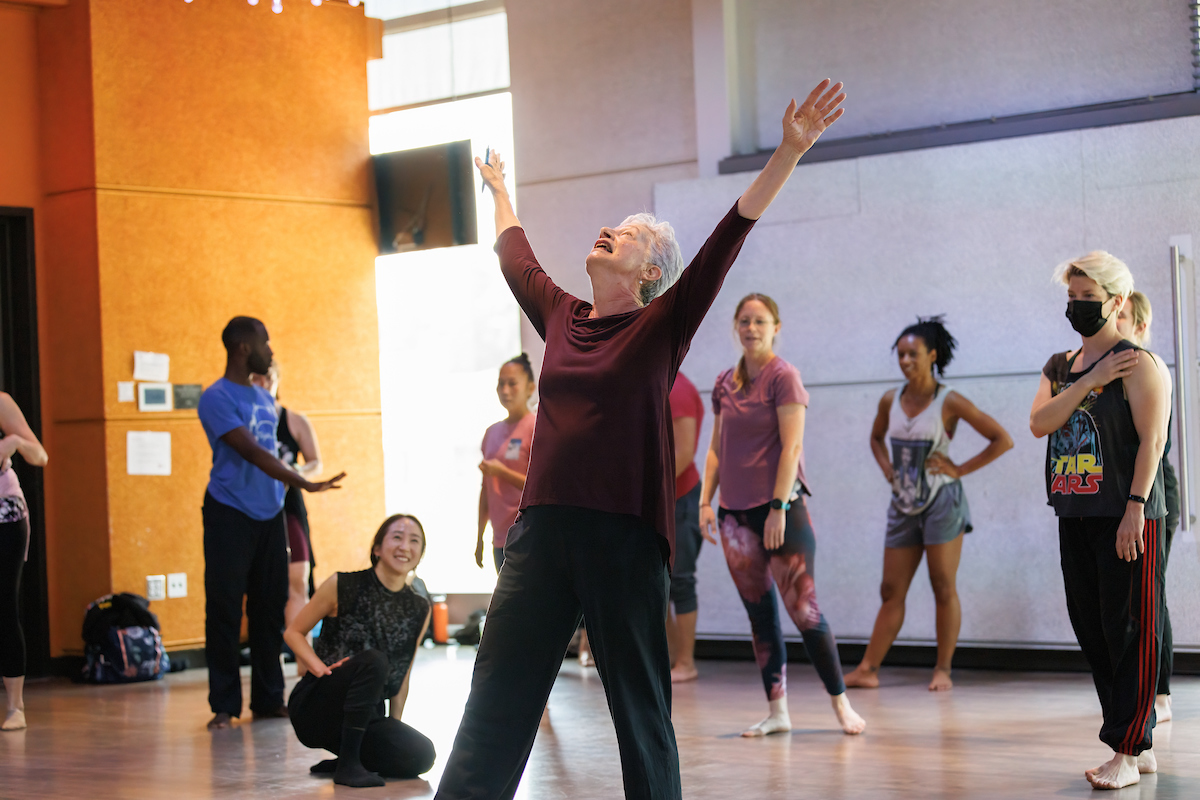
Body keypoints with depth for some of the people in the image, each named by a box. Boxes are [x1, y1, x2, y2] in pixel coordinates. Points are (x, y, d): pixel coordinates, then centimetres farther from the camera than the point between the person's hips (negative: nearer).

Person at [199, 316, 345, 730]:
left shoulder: (264, 399, 17)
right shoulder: (217, 398, -9)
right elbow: (251, 452, -18)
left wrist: (286, 506, 15)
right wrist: (304, 483, -23)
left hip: (269, 515, 7)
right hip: (230, 515, -7)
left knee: (269, 608, 7)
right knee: (225, 610, -4)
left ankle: (269, 698, 14)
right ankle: (224, 704, 1)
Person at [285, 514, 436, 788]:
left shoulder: (419, 610, 2)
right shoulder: (343, 586, -8)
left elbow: (402, 675, 11)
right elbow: (293, 632, 0)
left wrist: (395, 729, 7)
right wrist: (321, 668, -17)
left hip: (364, 717, 4)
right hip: (315, 708, -4)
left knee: (420, 756, -21)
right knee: (372, 660, -32)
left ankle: (349, 758, 5)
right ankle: (347, 764, -22)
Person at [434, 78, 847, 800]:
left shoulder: (663, 326, 1)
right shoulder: (561, 315, 14)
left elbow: (728, 239, -9)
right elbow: (516, 255, 33)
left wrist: (790, 152, -17)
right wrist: (500, 190, 48)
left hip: (625, 531, -4)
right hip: (542, 525, 4)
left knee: (640, 705, 3)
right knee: (497, 697, 1)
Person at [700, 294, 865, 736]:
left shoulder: (783, 377, -7)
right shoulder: (724, 384, 11)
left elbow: (791, 447, -12)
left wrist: (779, 507, -17)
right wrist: (706, 501, 6)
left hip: (780, 508, -6)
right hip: (735, 513, 6)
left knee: (802, 608, -7)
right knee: (760, 614, 7)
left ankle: (841, 703, 4)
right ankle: (776, 712, 12)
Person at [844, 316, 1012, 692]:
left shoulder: (949, 402, -9)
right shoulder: (890, 400, 5)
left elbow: (1002, 440, -8)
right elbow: (876, 438, 27)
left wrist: (960, 469, -10)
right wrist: (887, 469, 9)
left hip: (941, 502, -5)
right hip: (903, 504, 5)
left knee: (944, 588, 0)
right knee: (892, 591, 6)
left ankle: (943, 669, 7)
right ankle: (868, 669, 5)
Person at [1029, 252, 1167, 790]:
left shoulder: (1137, 363, -4)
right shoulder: (1060, 367, 16)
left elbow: (1151, 439, -12)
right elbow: (1038, 423, -1)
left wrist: (1135, 507, -20)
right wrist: (1089, 381, -10)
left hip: (1126, 516, -7)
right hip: (1074, 515, 7)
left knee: (1130, 631, -6)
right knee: (1093, 631, 8)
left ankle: (1128, 752, -3)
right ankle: (1141, 746, 16)